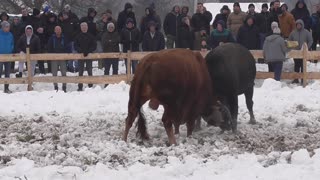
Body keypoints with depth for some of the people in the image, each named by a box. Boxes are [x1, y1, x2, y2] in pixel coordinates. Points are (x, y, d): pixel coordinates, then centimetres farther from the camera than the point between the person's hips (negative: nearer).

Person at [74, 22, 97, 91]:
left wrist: (88, 51, -14)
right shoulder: (78, 36, 4)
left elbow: (94, 46, 1)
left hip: (89, 55, 0)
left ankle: (90, 85, 8)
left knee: (89, 71, 3)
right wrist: (81, 51, -15)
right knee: (80, 71, 1)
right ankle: (80, 87, 3)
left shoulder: (91, 36, 3)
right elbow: (75, 46, 2)